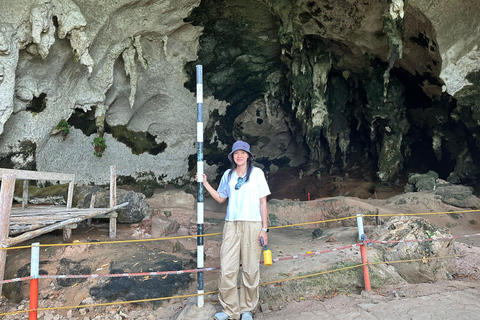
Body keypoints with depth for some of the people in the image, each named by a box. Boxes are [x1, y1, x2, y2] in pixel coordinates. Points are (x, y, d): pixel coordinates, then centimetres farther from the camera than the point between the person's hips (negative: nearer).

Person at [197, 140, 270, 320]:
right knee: (227, 269, 0)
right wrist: (205, 183, 11)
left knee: (250, 269, 5)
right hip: (231, 225, 3)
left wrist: (264, 229, -4)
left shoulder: (257, 173, 0)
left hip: (252, 225, -3)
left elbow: (263, 202, 0)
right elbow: (221, 198, 18)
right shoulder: (228, 175, 10)